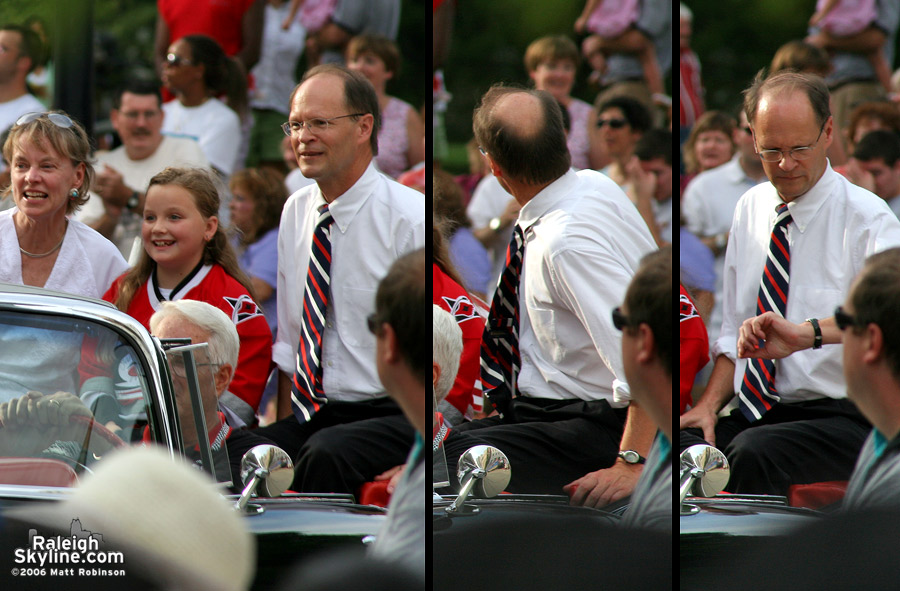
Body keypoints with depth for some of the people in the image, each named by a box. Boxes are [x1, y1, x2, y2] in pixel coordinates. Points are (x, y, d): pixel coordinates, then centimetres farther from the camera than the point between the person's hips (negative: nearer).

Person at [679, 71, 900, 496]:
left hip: (841, 416, -5)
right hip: (752, 410, 5)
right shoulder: (750, 209, 15)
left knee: (753, 452, -36)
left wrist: (806, 332, -42)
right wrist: (710, 404, 3)